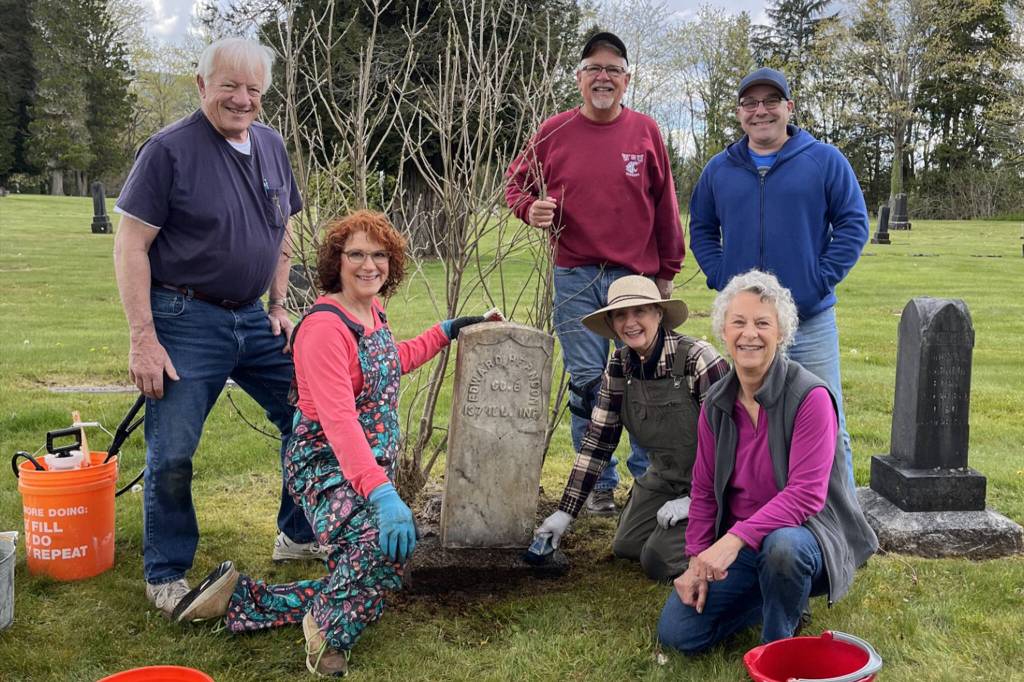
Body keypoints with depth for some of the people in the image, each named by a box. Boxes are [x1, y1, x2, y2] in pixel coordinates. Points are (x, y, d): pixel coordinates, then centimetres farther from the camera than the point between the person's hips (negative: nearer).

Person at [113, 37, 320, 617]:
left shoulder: (273, 146, 7)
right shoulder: (170, 150, -11)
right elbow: (130, 247, -12)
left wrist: (279, 305, 9)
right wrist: (143, 338, -17)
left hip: (255, 319, 6)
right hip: (186, 323, -6)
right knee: (172, 455, -2)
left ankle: (299, 536, 28)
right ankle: (167, 576, 19)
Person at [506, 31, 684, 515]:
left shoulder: (646, 132, 4)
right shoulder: (554, 132, 3)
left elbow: (665, 207, 7)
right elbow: (516, 184, 12)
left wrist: (667, 273, 7)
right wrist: (530, 208, -11)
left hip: (636, 277, 0)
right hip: (575, 279, 0)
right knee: (585, 382, 5)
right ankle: (599, 484, 17)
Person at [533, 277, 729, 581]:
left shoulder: (697, 358, -25)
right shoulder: (619, 366, -6)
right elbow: (596, 441, -4)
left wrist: (695, 500, -21)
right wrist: (565, 513, -6)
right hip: (664, 477, 7)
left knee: (658, 561, -14)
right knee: (626, 547, 5)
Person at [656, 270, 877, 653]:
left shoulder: (810, 397, -19)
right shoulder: (716, 403, 0)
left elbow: (806, 494, -25)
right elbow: (704, 490, 8)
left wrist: (736, 538, -34)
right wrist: (698, 560, 0)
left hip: (806, 532, -5)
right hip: (736, 545, 5)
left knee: (782, 545, -41)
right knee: (676, 632, -5)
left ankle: (777, 646, -10)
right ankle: (776, 600, 17)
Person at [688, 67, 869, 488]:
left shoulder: (824, 161, -1)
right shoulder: (719, 169, 8)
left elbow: (853, 225, -2)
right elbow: (701, 230, 14)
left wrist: (820, 281, -11)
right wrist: (720, 278, 0)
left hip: (811, 320, -3)